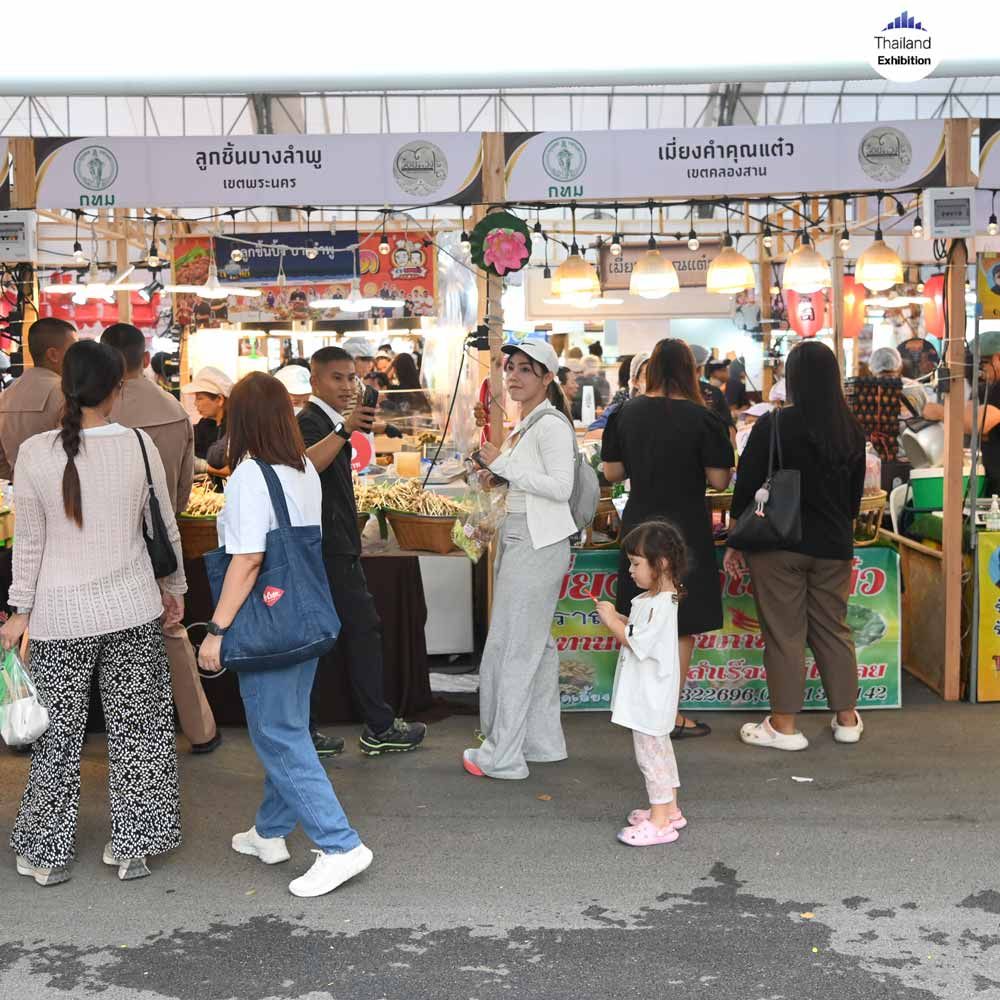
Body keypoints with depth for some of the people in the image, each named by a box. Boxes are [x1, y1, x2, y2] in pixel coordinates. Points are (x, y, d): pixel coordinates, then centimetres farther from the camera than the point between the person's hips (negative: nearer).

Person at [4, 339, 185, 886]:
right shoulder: (139, 444, -7)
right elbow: (165, 526, 1)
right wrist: (173, 588, 15)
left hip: (60, 614, -1)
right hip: (131, 609, 1)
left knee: (58, 733, 11)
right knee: (135, 727, 12)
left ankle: (47, 854, 23)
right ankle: (131, 847, 20)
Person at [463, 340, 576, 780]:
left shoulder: (551, 423, -13)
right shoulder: (524, 423, 16)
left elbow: (561, 486, -23)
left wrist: (503, 465, -20)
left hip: (537, 544, -10)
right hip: (519, 538, 10)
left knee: (511, 647, -7)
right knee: (536, 644, 14)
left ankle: (502, 755, -1)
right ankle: (543, 741, 23)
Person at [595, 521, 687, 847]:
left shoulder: (660, 605, -24)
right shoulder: (653, 599, 8)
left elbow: (638, 643, -25)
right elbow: (639, 632, 16)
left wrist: (612, 621, -15)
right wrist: (617, 618, 2)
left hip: (650, 696, -11)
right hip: (648, 694, 11)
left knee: (650, 751, -3)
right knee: (659, 748, 20)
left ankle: (659, 822, 3)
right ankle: (669, 809, 32)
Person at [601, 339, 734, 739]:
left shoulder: (625, 414, -1)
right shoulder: (701, 418, -13)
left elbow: (612, 473, 4)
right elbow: (719, 481, -10)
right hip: (685, 531, -4)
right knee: (682, 626, 5)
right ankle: (670, 716, 8)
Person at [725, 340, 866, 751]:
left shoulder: (773, 425, -12)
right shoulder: (851, 430, 4)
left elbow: (746, 487, -9)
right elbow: (856, 492, 14)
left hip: (779, 544, -5)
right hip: (834, 546, 5)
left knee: (784, 633, 2)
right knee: (833, 628, 15)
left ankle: (784, 726, 8)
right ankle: (847, 718, 22)